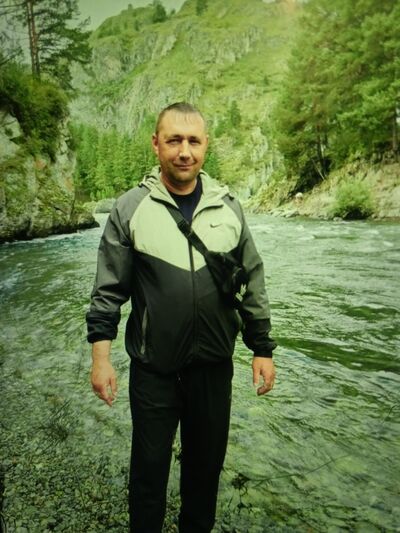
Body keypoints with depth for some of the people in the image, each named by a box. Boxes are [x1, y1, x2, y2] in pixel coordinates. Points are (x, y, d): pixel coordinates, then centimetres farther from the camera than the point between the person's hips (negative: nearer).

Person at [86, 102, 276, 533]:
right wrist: (100, 355, -8)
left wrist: (263, 350, 4)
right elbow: (108, 290, -4)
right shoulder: (131, 208, -6)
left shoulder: (227, 207, 0)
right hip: (153, 367, -2)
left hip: (215, 364, 3)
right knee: (149, 465, 15)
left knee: (207, 460, 20)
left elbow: (252, 286, 4)